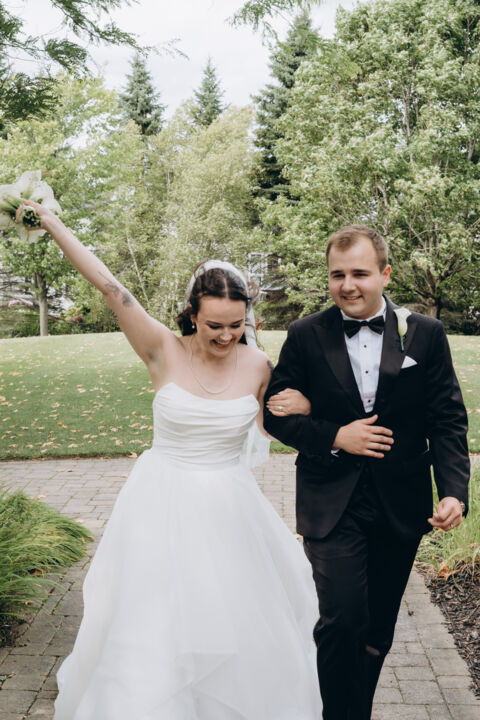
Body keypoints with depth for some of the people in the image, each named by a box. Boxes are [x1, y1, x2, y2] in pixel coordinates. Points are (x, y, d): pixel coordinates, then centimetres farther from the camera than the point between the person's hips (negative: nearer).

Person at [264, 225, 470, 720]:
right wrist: (335, 438, -14)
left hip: (401, 506, 2)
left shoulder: (426, 335, -1)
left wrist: (454, 490, -13)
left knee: (378, 629, 15)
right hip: (332, 504, -2)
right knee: (342, 621, -10)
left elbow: (448, 420, 0)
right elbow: (276, 415, 1)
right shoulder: (306, 336, -4)